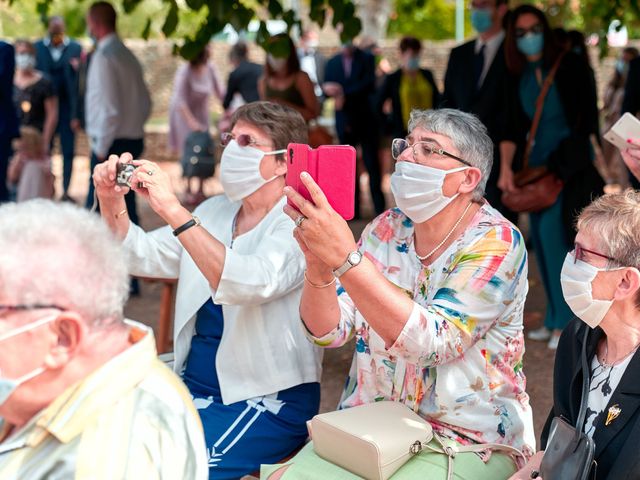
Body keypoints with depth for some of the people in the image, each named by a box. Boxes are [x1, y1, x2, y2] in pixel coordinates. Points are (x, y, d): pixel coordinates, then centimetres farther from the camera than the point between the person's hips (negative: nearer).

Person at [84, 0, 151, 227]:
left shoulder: (103, 57, -14)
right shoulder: (128, 55, 11)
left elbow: (110, 109, -20)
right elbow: (145, 103, 15)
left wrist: (101, 148, -13)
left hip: (112, 143, -9)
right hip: (133, 140, 9)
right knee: (125, 204, 14)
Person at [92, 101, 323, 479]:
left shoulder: (298, 224, -12)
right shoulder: (215, 211, 12)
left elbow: (250, 284, -31)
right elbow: (142, 256, 12)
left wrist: (173, 211, -34)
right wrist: (112, 202, -6)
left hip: (267, 399, -7)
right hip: (193, 383, 7)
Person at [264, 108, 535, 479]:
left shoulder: (496, 242, -13)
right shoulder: (388, 228, 2)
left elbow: (431, 341, -28)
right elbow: (328, 332, -3)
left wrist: (345, 257, -36)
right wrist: (318, 268, -23)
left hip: (467, 444, -4)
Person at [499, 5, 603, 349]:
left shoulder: (569, 66, -5)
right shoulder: (518, 78, 8)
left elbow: (587, 116, -5)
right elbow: (513, 127, 4)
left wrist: (568, 161, -10)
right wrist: (506, 167, -8)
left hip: (573, 162, -5)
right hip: (539, 164, 5)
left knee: (554, 231, -15)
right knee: (541, 236, 3)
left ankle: (568, 320, -5)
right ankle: (557, 318, 14)